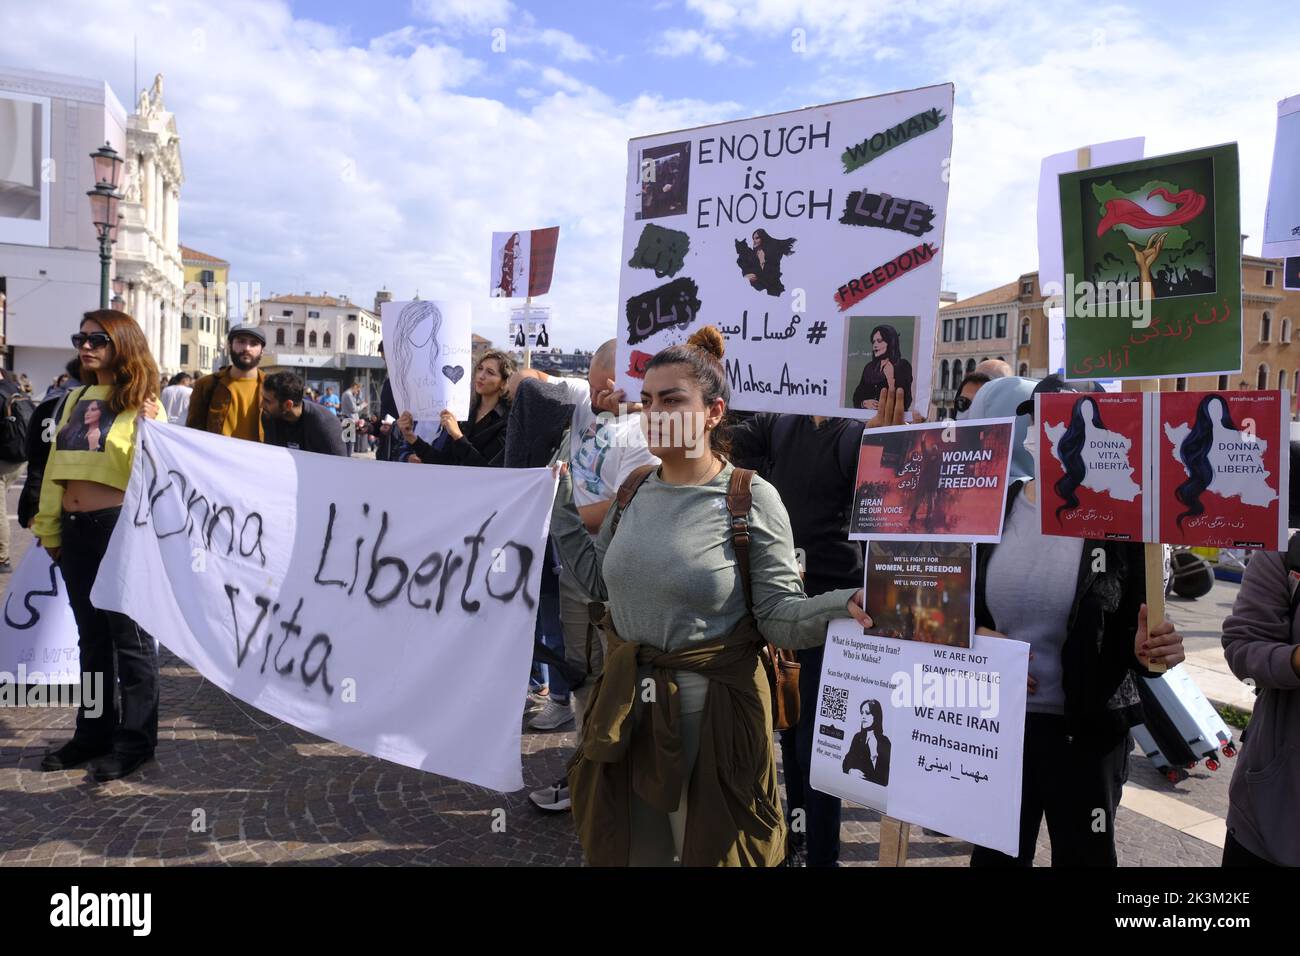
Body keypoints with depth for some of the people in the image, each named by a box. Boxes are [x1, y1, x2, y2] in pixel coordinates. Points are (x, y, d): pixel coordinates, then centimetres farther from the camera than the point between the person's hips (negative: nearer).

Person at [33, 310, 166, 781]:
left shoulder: (141, 404, -6)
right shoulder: (76, 400, 14)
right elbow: (56, 467, 17)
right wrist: (49, 529, 17)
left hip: (122, 528, -7)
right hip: (75, 530, 7)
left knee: (129, 635, 1)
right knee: (92, 635, 15)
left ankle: (136, 739, 11)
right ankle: (94, 731, 26)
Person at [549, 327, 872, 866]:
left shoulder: (751, 499, -14)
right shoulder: (635, 489, 4)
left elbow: (779, 614, -14)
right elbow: (601, 578, 13)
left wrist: (844, 607, -32)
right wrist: (560, 505, 11)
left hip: (711, 711, -5)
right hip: (626, 707, 5)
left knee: (709, 850, 14)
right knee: (629, 847, 21)